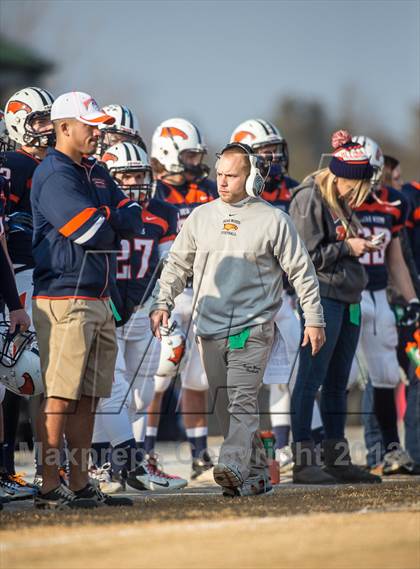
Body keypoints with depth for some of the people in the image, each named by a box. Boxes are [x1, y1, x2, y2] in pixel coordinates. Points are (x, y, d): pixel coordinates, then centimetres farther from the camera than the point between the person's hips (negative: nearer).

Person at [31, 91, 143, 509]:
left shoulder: (97, 174, 18)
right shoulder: (54, 176, -12)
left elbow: (132, 223, 9)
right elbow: (95, 234, -19)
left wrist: (103, 220, -9)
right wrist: (112, 219, 2)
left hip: (99, 299, 9)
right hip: (64, 299, -9)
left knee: (87, 397, 9)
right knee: (60, 396, -8)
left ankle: (80, 484, 13)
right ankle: (48, 487, -7)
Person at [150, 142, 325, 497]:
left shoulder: (273, 220, -1)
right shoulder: (200, 217, 10)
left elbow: (302, 272, 3)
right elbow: (177, 265, 17)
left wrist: (314, 320, 1)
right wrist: (162, 302, 4)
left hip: (253, 328, -5)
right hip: (210, 328, 5)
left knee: (242, 400, -18)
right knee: (225, 408, 5)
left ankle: (233, 468, -30)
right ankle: (257, 474, 14)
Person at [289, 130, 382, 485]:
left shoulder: (341, 199, 16)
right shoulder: (309, 199, -12)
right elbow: (306, 255, -17)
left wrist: (362, 245, 8)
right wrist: (347, 248, -11)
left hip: (348, 298, 9)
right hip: (322, 297, -9)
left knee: (338, 381, 12)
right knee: (311, 379, -8)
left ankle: (338, 459, 16)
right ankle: (304, 462, -8)